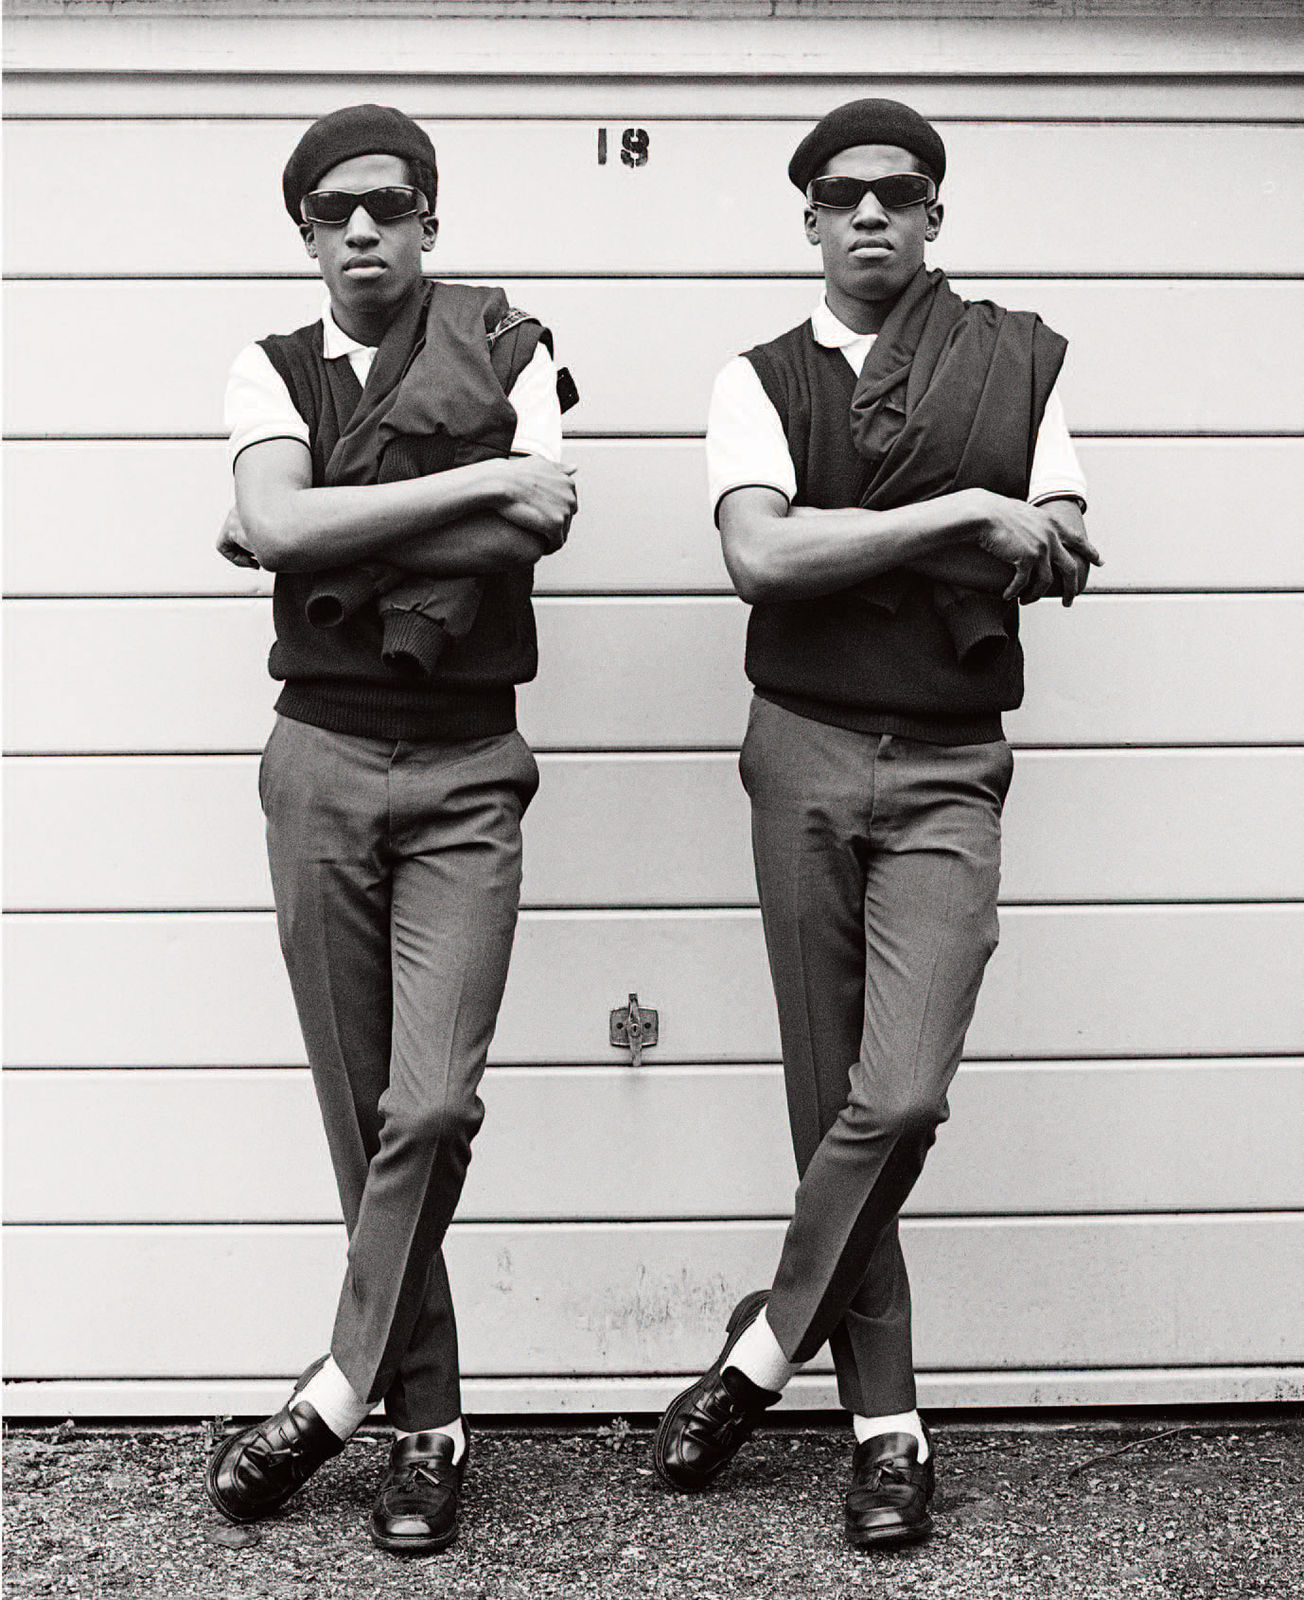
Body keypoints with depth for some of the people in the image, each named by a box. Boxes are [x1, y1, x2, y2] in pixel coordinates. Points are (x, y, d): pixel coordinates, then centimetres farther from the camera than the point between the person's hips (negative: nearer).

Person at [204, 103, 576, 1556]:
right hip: (323, 758, 2)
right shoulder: (270, 371, 8)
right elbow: (283, 524, -12)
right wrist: (481, 480, -15)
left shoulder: (505, 353, 4)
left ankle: (334, 1396, 5)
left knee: (430, 1104, -12)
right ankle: (424, 1421, 17)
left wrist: (312, 540, -11)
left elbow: (538, 525, -13)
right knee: (360, 1109, 5)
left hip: (466, 769, -1)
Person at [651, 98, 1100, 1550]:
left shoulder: (1020, 359, 9)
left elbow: (1060, 561, 0)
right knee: (833, 1099, 4)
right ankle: (885, 1425, 14)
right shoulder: (762, 381, 5)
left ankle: (766, 1347, 7)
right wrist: (963, 515, -14)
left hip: (947, 772, 0)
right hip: (806, 757, 1)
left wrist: (844, 540, -9)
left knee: (899, 1098, -14)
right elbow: (761, 556, -12)